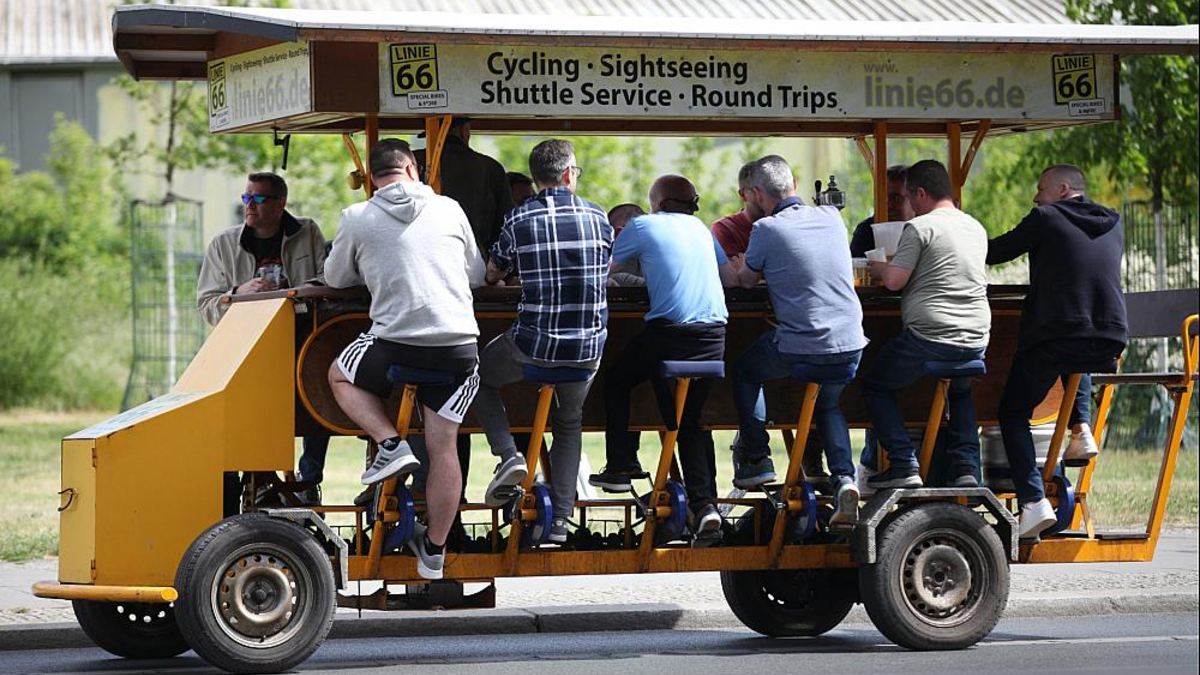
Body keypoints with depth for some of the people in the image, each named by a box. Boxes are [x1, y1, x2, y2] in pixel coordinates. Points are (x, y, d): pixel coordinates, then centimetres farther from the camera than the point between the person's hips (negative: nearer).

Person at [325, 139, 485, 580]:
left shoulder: (357, 219, 3)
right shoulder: (449, 209, 8)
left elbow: (335, 277, 20)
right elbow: (477, 274, 20)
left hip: (396, 344, -2)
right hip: (459, 345, 2)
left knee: (341, 376, 28)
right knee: (443, 448, 11)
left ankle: (391, 445, 7)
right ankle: (434, 552, 17)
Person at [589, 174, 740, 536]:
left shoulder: (643, 226, 5)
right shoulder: (701, 229, 19)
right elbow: (732, 277, 25)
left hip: (669, 332, -4)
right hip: (713, 333, 4)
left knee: (616, 381, 20)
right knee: (692, 419, 10)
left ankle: (621, 467, 19)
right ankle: (705, 503, -4)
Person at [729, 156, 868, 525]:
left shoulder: (766, 229, -7)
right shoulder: (831, 217, 7)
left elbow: (746, 281, 7)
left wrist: (744, 265, 29)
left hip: (800, 350, -5)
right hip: (850, 345, 5)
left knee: (744, 369, 26)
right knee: (829, 404, 31)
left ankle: (756, 459, 24)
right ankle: (844, 478, 8)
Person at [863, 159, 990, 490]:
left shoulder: (919, 227, -7)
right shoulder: (976, 228, 15)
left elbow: (895, 281, -12)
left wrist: (879, 267, 10)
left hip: (928, 336, -7)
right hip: (975, 342, 7)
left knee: (876, 386, 13)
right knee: (962, 391, 34)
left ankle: (904, 466, 2)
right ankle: (965, 466, 16)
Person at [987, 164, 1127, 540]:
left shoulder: (1046, 219, 1)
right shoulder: (1114, 225, 16)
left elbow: (994, 253, 7)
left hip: (1054, 336, -5)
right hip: (1110, 343, 5)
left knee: (1013, 413, 11)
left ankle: (1033, 501, -7)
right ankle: (1082, 430, 17)